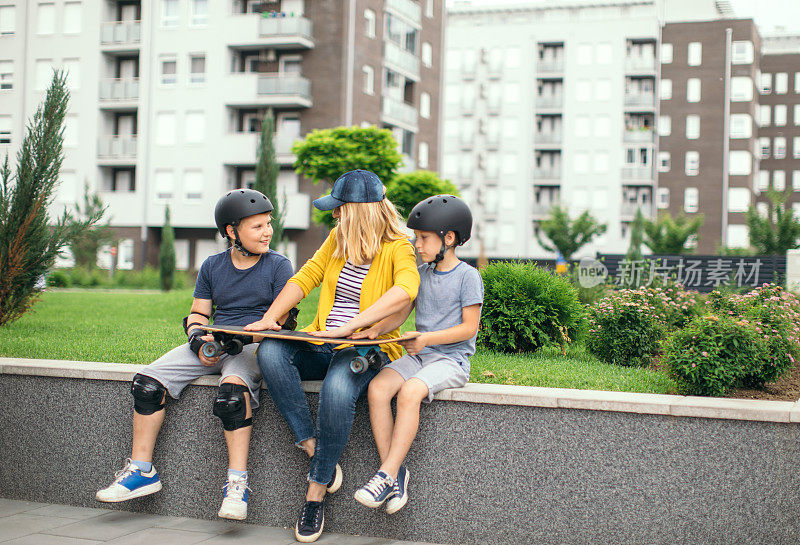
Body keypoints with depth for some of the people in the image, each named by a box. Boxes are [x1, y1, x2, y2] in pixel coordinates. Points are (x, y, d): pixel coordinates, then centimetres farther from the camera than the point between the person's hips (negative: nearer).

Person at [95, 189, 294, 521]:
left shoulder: (278, 265, 4)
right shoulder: (212, 266, 16)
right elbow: (197, 313, 18)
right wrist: (199, 341, -5)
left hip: (253, 346, -5)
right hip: (212, 344, 5)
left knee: (232, 391, -38)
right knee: (147, 382, -13)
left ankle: (237, 482, -33)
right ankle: (141, 471, -3)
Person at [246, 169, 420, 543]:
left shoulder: (397, 247, -7)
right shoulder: (338, 238, 14)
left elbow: (406, 289, -27)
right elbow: (305, 278, 15)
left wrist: (350, 326, -34)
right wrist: (269, 318, -2)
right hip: (322, 345, 6)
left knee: (336, 391, -38)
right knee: (271, 352, -25)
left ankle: (316, 494, -21)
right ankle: (313, 448, -21)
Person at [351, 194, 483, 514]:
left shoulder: (468, 276, -4)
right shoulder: (421, 273, 16)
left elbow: (469, 328, -9)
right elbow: (401, 312, 16)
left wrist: (426, 338, -17)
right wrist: (375, 329, -3)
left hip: (451, 359, -6)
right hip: (418, 356, 6)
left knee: (410, 391, -33)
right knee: (377, 388, -22)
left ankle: (387, 474, -29)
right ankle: (396, 474, -19)